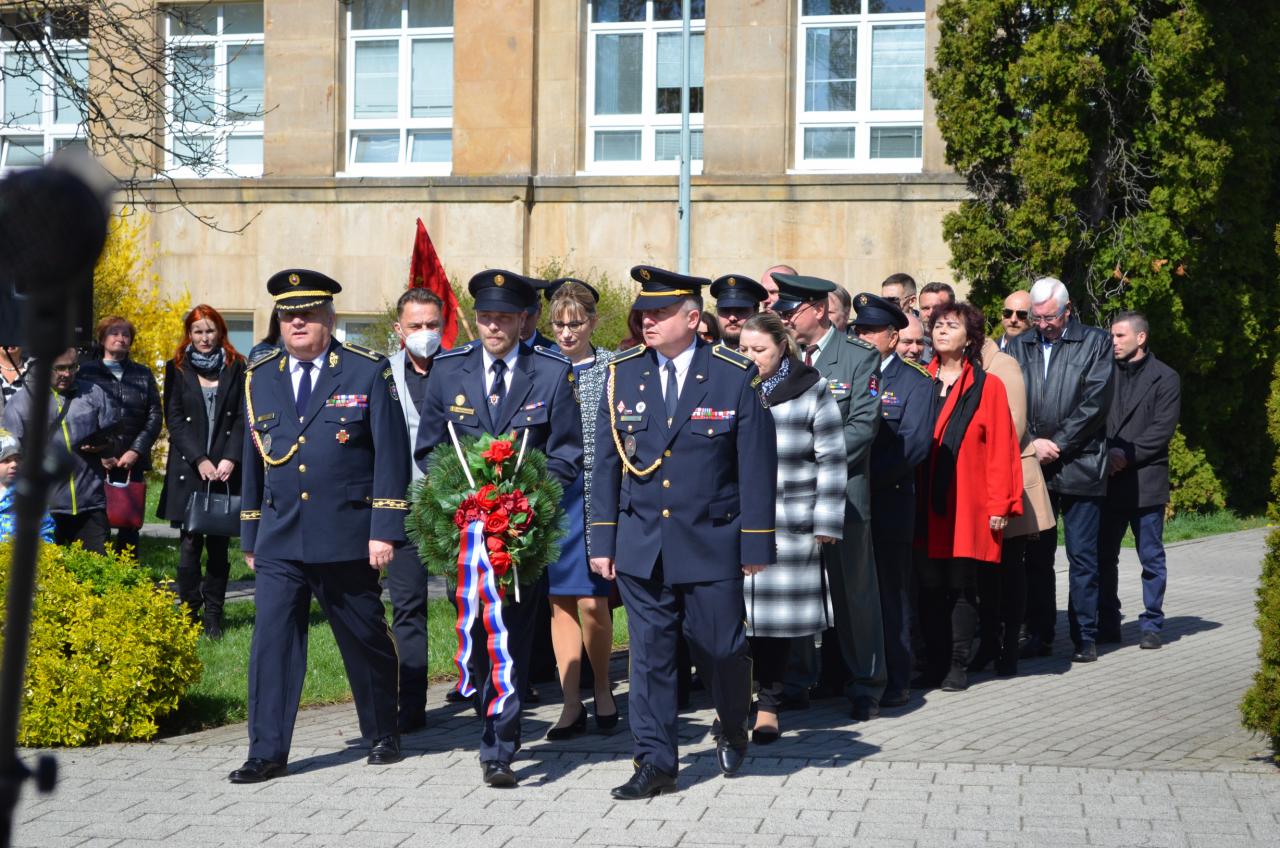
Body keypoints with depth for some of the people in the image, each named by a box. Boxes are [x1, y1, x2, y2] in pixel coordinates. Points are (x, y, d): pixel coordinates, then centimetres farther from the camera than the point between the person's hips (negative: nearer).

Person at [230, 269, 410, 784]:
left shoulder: (368, 372, -2)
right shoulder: (260, 379, 10)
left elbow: (391, 456, -4)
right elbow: (253, 461, 15)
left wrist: (384, 529, -11)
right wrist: (249, 536, 13)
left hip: (348, 539, -2)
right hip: (279, 540, 3)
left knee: (365, 640, 9)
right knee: (271, 640, -5)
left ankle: (382, 737, 27)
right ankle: (267, 752, 0)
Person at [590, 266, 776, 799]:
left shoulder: (735, 376, -4)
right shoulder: (622, 375, 4)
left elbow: (757, 465, -3)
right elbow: (607, 464, 8)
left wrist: (756, 544, -4)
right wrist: (603, 541, 5)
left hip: (712, 545, -2)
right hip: (641, 547, 2)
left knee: (721, 649, 6)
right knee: (649, 654, 3)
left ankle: (733, 730, 35)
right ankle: (655, 763, 10)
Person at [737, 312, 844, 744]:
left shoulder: (811, 391, 3)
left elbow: (832, 460, 3)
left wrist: (826, 522, -2)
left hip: (789, 525, -2)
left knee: (780, 611, 0)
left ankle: (769, 705, 11)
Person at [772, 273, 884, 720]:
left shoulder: (860, 357, -2)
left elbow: (863, 424, -9)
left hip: (843, 493, -4)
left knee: (854, 591, 1)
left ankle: (865, 685, 10)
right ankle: (828, 676, 17)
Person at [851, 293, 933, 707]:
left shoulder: (915, 383, 0)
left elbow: (913, 444, -11)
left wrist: (864, 476, -16)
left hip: (888, 506, -4)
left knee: (890, 596, 2)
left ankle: (894, 681, 8)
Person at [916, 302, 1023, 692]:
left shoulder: (987, 386, 2)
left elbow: (1001, 448, -1)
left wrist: (999, 505, -7)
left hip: (967, 506, -2)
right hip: (926, 506, 3)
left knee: (962, 587, 1)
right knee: (930, 587, 2)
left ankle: (958, 666, 7)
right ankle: (934, 662, 10)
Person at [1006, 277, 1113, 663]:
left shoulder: (1095, 342, 2)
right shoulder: (1019, 347, 11)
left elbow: (1095, 402, -6)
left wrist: (1057, 445, -9)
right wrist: (1032, 444, -8)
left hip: (1078, 466, -3)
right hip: (1032, 465, 3)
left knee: (1083, 557, 0)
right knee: (1037, 555, 7)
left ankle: (1085, 637, 7)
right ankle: (1039, 635, 14)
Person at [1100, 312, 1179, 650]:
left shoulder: (1165, 378, 1)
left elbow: (1163, 429, -7)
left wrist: (1126, 454, -14)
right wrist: (1105, 453, -6)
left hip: (1145, 480, -4)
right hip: (1109, 480, 4)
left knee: (1151, 558, 2)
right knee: (1103, 556, 5)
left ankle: (1152, 624, 9)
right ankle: (1107, 623, 14)